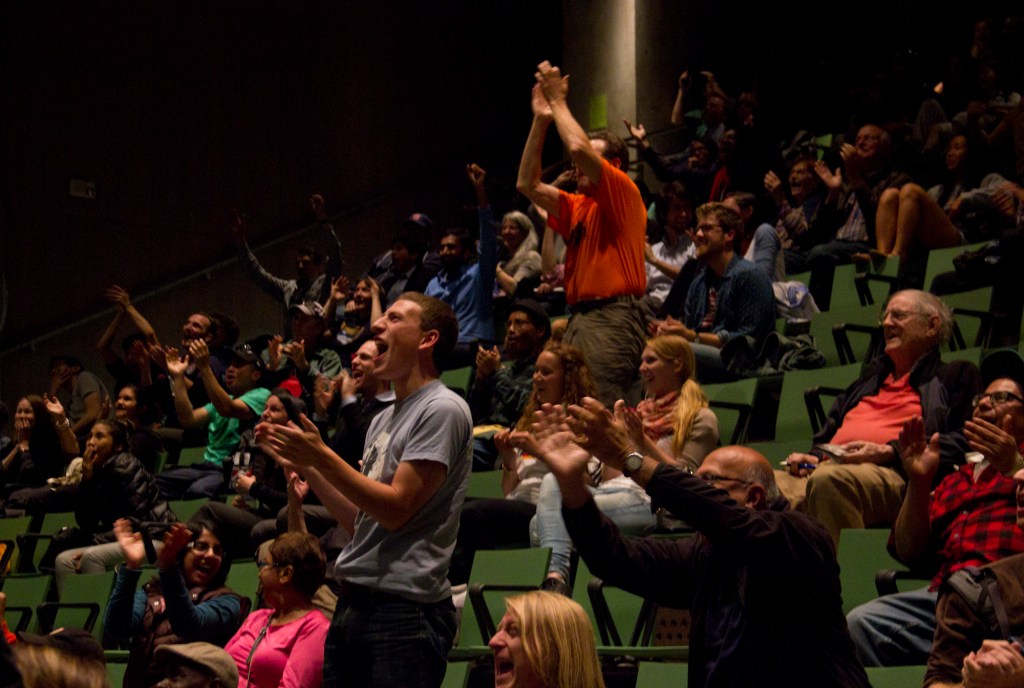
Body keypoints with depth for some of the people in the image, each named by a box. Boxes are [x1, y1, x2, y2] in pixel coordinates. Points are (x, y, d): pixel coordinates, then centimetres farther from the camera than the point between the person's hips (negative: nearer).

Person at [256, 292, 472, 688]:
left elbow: (396, 510, -15)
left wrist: (322, 457, -14)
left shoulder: (442, 409, -9)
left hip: (404, 606, -9)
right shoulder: (384, 420, 19)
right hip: (353, 602, 9)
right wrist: (302, 464, 13)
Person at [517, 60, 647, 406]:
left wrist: (558, 101, -2)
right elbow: (527, 184, 16)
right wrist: (541, 119, 13)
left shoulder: (624, 193, -1)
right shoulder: (577, 206, 21)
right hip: (578, 317, 9)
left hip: (611, 316, -9)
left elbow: (579, 147, -16)